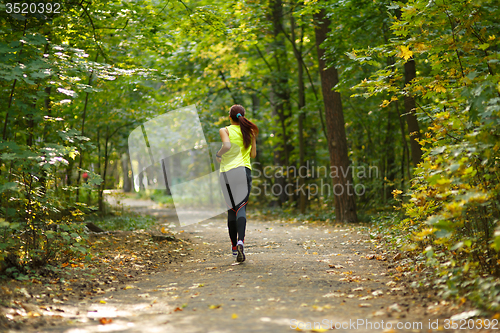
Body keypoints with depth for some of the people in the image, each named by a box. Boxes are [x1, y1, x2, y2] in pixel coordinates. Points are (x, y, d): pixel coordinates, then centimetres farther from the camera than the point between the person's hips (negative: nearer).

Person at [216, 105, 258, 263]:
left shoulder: (225, 130, 1)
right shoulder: (249, 131, 11)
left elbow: (227, 146, -18)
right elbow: (253, 154, 13)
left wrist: (218, 154, 0)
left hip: (226, 172, -1)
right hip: (244, 170, 1)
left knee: (232, 209, 11)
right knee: (241, 208, -9)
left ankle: (234, 246, 15)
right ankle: (240, 241, -32)